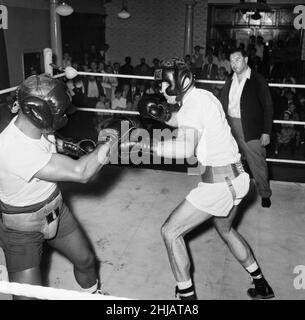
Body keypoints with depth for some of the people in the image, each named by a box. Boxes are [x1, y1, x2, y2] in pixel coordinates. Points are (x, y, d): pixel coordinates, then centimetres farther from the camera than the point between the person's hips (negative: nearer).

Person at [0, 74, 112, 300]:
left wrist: (72, 148, -5)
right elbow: (80, 173, -38)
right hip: (23, 229, -7)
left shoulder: (36, 125, -13)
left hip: (55, 210, 7)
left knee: (86, 260, 17)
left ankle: (93, 293, 46)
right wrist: (110, 140, -26)